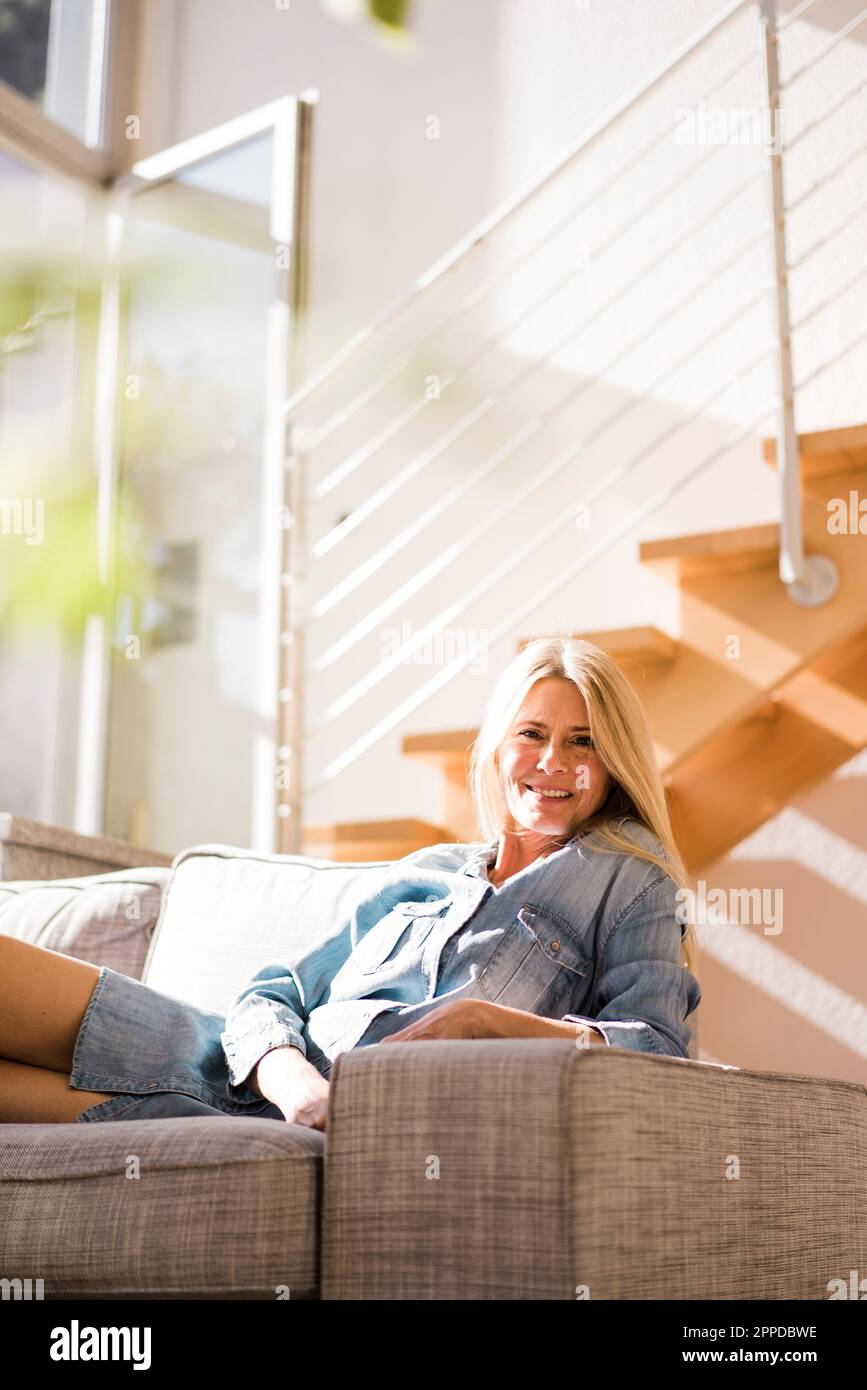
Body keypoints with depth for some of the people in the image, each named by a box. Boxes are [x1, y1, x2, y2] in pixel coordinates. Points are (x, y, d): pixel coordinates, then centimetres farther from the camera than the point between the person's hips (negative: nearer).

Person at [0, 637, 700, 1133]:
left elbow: (656, 1048, -2)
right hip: (268, 1084, 5)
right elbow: (274, 992, 13)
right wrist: (290, 1078, -12)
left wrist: (482, 1018, -15)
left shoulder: (629, 881, 15)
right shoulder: (417, 873, 26)